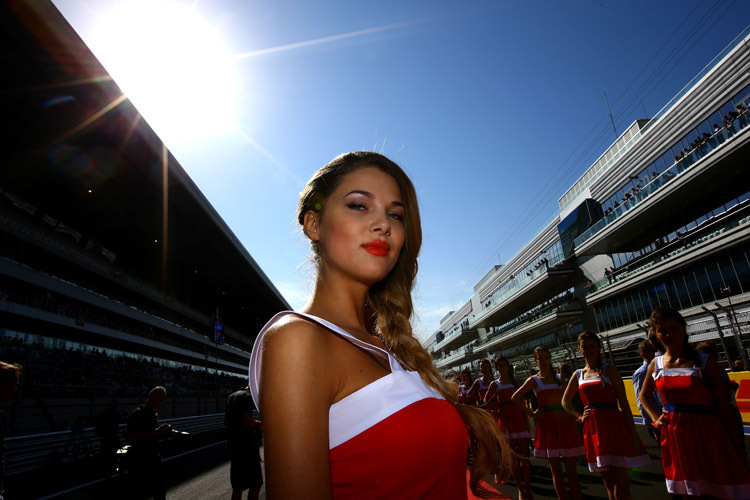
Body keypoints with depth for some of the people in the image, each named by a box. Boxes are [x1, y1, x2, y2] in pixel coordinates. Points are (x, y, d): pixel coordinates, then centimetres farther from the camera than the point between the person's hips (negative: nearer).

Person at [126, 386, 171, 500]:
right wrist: (155, 432, -30)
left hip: (154, 458, 8)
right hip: (139, 460, -7)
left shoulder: (155, 413, 10)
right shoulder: (137, 414, -15)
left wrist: (163, 431, 1)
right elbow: (129, 436, -27)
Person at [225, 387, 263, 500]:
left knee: (238, 486, 17)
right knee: (256, 484, -6)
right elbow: (247, 421, -22)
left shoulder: (232, 396, 14)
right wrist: (261, 424, -8)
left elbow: (226, 421, 19)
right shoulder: (247, 397, -13)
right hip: (246, 445, -9)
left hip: (233, 443, 9)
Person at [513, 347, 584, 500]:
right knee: (555, 469, 4)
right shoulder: (534, 380, 1)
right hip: (547, 423, -2)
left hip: (564, 421, 2)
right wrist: (531, 413, -2)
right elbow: (516, 397, 2)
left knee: (571, 468, 2)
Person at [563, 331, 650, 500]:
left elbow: (624, 403, -4)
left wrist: (633, 434, -9)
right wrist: (580, 417, 6)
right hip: (593, 429, 4)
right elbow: (565, 401, 21)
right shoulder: (578, 375, 11)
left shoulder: (609, 370, 0)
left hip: (615, 427, -4)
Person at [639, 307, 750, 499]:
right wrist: (656, 418, 6)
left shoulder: (706, 362, -5)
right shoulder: (656, 365, 3)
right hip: (675, 437, 3)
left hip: (707, 434, -3)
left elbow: (723, 406, -3)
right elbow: (643, 395, 21)